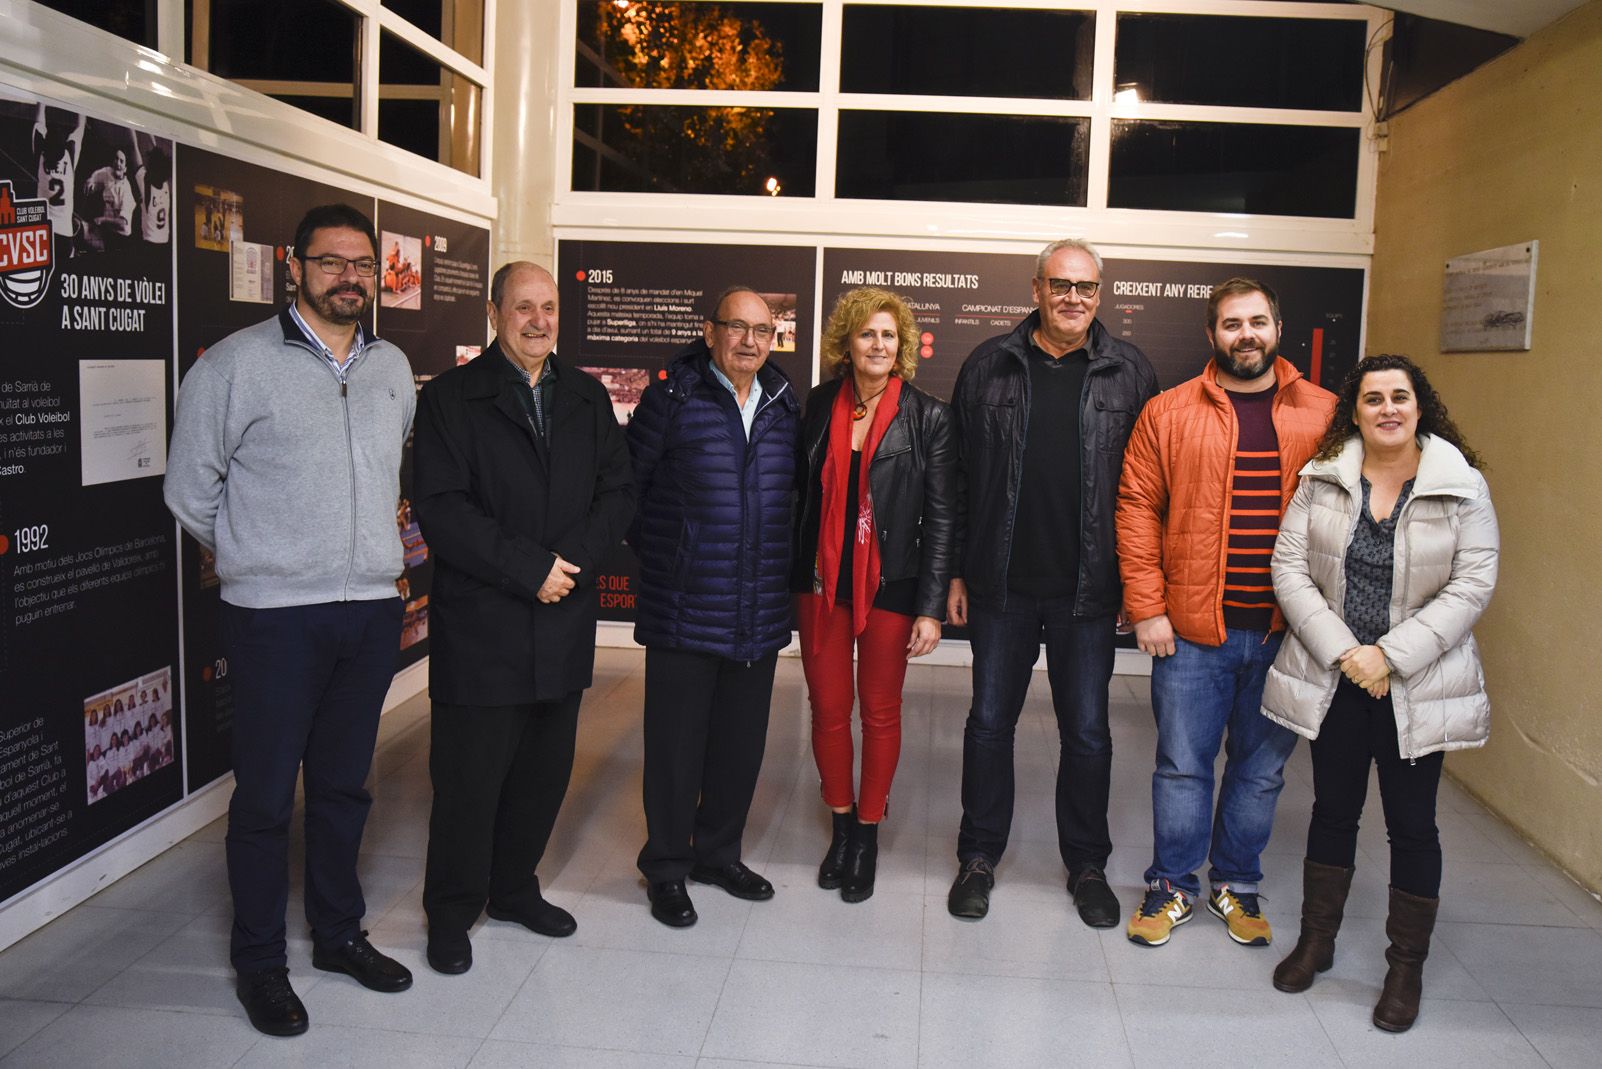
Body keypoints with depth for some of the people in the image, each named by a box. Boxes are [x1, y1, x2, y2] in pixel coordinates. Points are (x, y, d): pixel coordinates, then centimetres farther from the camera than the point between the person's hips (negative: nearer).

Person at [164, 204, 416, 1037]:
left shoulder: (392, 366, 9)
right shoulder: (238, 362, -7)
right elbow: (190, 489, -2)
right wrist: (256, 559, 6)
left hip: (371, 609, 5)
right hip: (275, 617, -4)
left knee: (344, 785, 16)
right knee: (265, 796, 5)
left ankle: (339, 934, 32)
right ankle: (259, 962, 21)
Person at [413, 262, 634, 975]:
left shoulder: (587, 397, 11)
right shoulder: (451, 398, -4)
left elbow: (618, 493, 6)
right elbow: (441, 510, -13)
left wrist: (572, 558, -11)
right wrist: (529, 568, -16)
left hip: (563, 622, 5)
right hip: (479, 625, -5)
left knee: (544, 772, 15)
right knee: (468, 776, 3)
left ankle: (515, 888, 34)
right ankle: (451, 911, 22)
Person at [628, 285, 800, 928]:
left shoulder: (786, 406, 8)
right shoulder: (672, 397, -6)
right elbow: (627, 481, -1)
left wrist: (783, 562, 12)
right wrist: (654, 550, 2)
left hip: (760, 611, 5)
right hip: (685, 607, -4)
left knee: (742, 738, 14)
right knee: (676, 740, 4)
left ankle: (718, 852, 32)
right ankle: (667, 867, 20)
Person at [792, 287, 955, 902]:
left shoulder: (927, 417, -5)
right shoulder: (821, 405, 3)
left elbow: (940, 517, -6)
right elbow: (804, 489, 9)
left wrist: (931, 607, -10)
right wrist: (798, 572, 4)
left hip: (889, 586, -2)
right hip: (822, 582, 3)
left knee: (880, 712, 9)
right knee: (828, 708, 9)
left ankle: (868, 833, 26)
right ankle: (841, 824, 29)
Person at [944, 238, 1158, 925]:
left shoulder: (1130, 373, 2)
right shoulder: (989, 367, 3)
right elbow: (959, 477, 5)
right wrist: (957, 572, 2)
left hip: (1088, 591, 0)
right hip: (1002, 585, 1)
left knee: (1087, 732, 9)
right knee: (989, 722, 9)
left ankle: (1087, 864, 26)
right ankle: (979, 856, 26)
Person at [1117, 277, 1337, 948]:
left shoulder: (1324, 416, 4)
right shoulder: (1168, 414, 0)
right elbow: (1138, 510, -1)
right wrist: (1146, 609, -7)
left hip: (1286, 633, 2)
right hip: (1191, 629, -1)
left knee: (1262, 767, 14)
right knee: (1183, 764, 8)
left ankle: (1236, 885, 33)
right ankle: (1172, 886, 26)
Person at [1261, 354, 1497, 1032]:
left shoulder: (1463, 486, -5)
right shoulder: (1322, 479, -1)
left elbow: (1472, 584, -10)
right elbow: (1290, 569, -4)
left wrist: (1390, 655, -16)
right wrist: (1343, 653, -13)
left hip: (1418, 688, -1)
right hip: (1332, 679, 2)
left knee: (1412, 824, 8)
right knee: (1333, 810, 15)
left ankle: (1407, 965, 24)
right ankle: (1316, 940, 31)